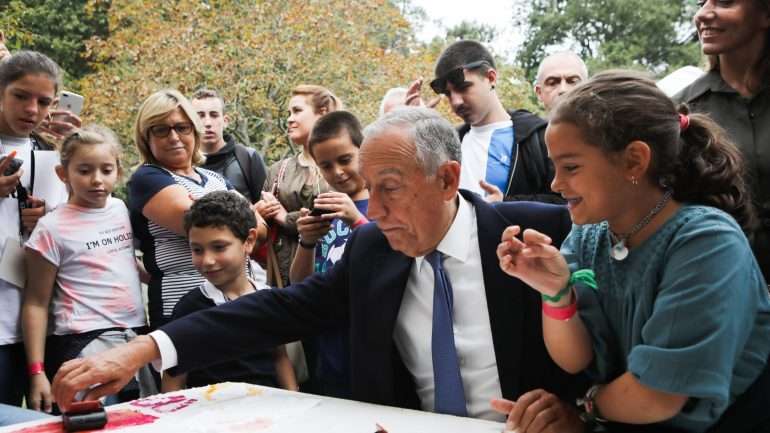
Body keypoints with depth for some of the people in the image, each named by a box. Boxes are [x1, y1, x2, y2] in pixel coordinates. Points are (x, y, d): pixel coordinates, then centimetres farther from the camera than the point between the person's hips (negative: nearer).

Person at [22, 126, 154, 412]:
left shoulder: (121, 209, 8)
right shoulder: (53, 229, -8)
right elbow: (36, 304, -6)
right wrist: (37, 371, -10)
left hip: (137, 338, 6)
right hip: (85, 346, -6)